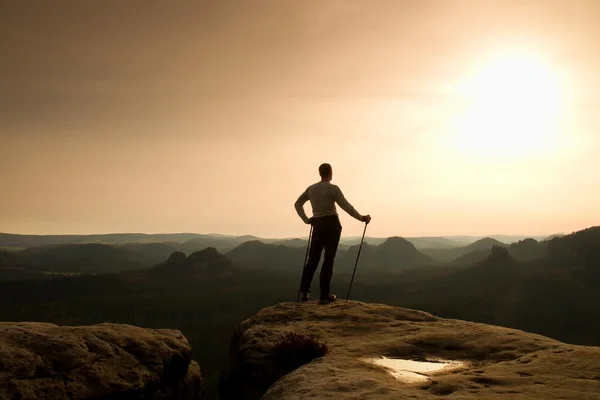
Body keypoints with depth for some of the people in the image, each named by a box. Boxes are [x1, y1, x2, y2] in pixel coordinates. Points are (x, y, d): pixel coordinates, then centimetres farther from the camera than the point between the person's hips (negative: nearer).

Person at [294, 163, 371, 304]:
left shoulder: (311, 188, 8)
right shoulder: (333, 188, -8)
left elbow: (297, 204, 14)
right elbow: (346, 206, -10)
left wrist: (306, 219, 15)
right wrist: (362, 218, -2)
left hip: (317, 225, 5)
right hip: (332, 224, -4)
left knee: (313, 259, 12)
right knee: (328, 259, 0)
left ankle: (304, 291, 5)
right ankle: (324, 295, 0)